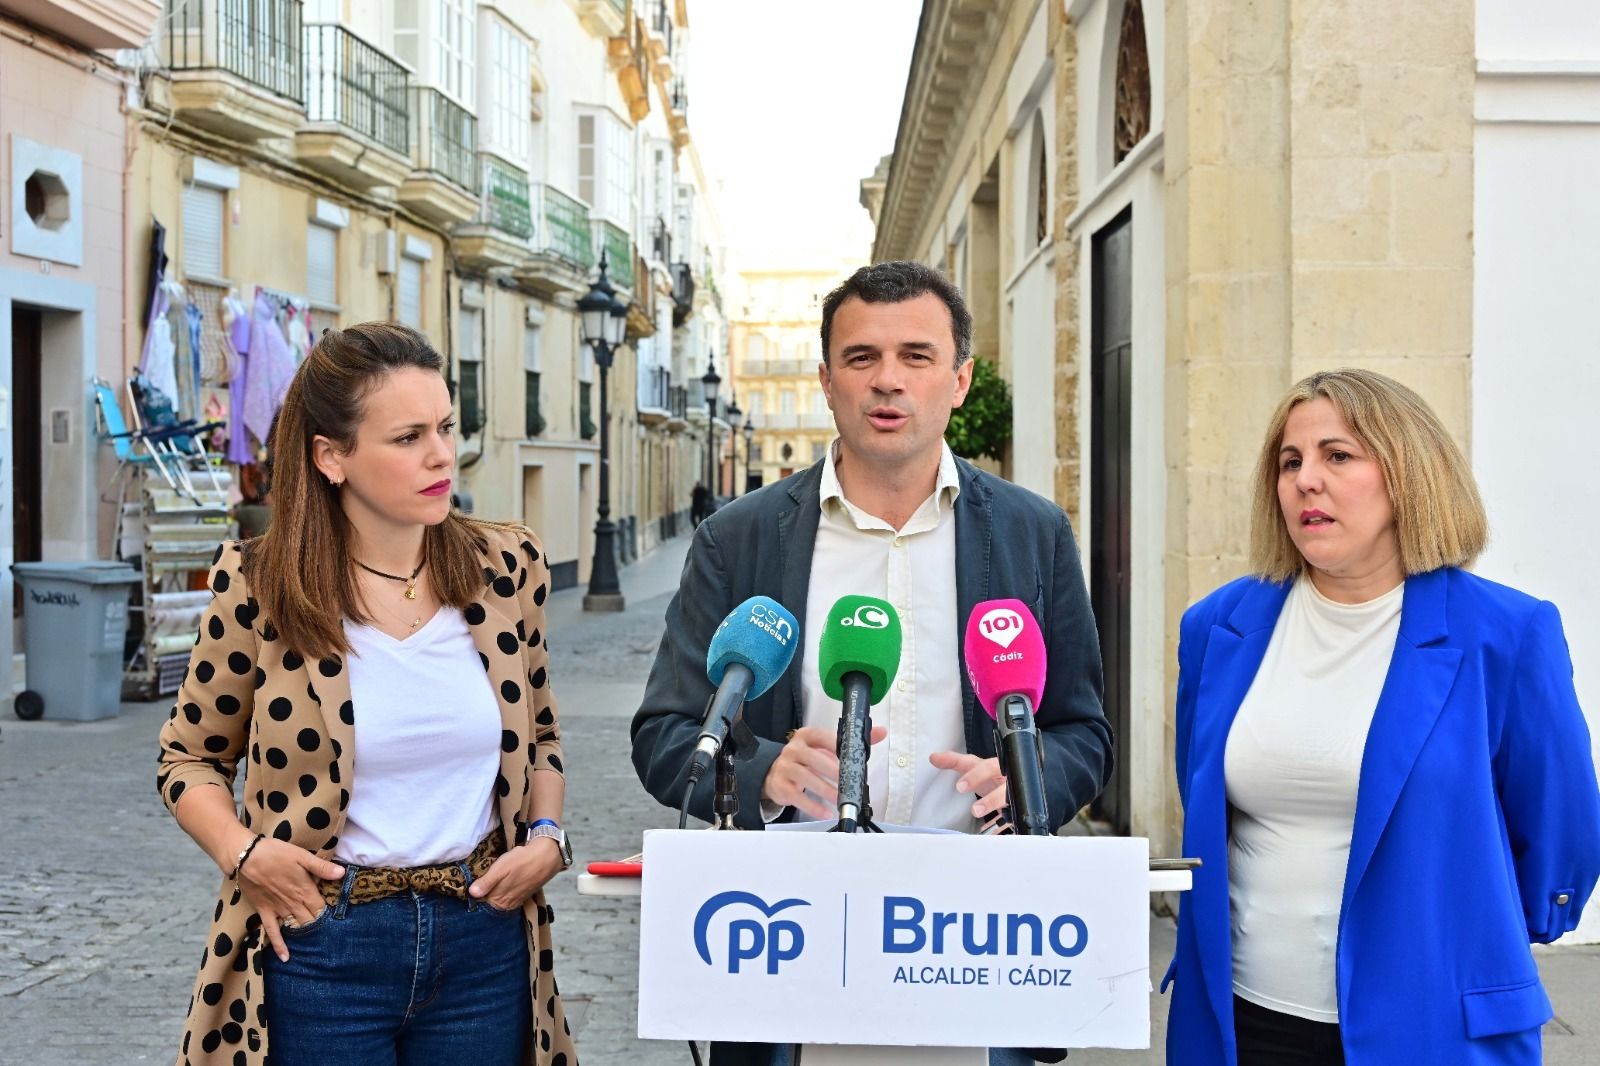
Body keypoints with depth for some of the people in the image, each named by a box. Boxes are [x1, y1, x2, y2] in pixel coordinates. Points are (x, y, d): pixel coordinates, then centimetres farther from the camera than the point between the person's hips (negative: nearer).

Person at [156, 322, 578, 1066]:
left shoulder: (508, 569, -1)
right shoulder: (261, 587, -9)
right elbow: (188, 757, 5)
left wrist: (546, 835, -3)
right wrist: (241, 851, -12)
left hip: (484, 941, 3)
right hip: (323, 945, -2)